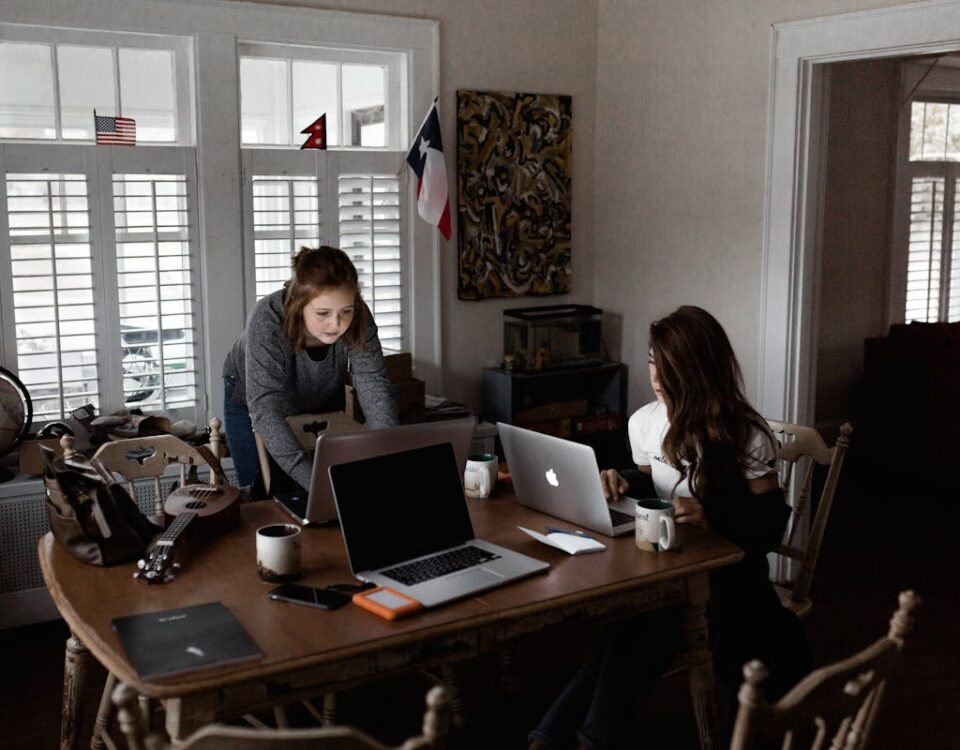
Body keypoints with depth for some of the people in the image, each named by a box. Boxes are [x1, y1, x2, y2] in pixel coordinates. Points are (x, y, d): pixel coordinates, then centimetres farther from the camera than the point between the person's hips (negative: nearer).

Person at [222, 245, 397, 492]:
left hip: (322, 401, 3)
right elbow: (266, 411, -45)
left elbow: (375, 390, -33)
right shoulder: (267, 321, -39)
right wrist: (315, 481, -56)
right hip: (251, 401, -2)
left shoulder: (359, 319, -30)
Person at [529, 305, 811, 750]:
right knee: (629, 630, -30)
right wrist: (625, 485, -4)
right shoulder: (643, 422, 4)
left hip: (724, 574, -4)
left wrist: (710, 517, -29)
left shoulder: (746, 436, -11)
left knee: (632, 635, -32)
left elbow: (770, 525, -11)